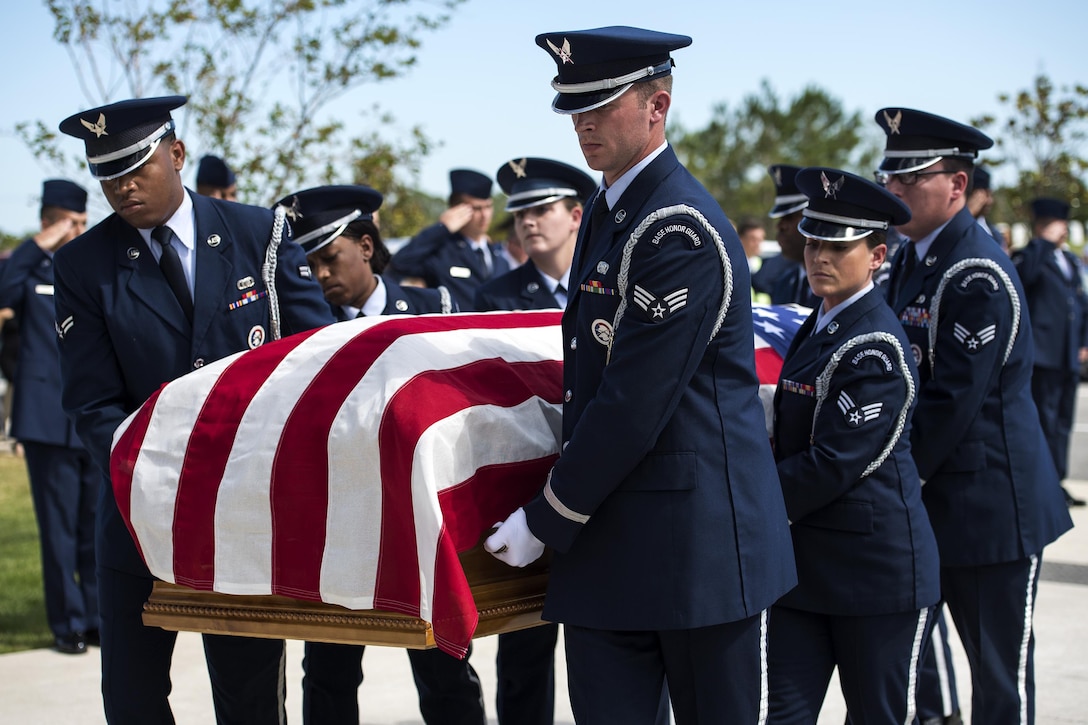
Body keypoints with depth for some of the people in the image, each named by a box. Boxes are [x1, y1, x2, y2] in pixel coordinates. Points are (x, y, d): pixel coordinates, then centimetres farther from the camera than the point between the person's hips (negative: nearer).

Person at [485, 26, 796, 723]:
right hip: (609, 534, 9)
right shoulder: (610, 212, 15)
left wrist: (546, 520, -11)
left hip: (698, 532, -9)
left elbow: (635, 403, -19)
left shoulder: (680, 228, -16)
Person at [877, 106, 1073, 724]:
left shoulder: (977, 274, -19)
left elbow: (953, 401, -21)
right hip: (930, 504, 9)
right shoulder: (911, 260, 10)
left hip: (990, 505, -9)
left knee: (1002, 675, 2)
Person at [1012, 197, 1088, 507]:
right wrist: (1045, 241, -23)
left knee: (1062, 422, 13)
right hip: (1043, 354, -8)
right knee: (1045, 422, -7)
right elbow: (1022, 273, -30)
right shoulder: (1030, 257, -5)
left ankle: (1057, 482, 20)